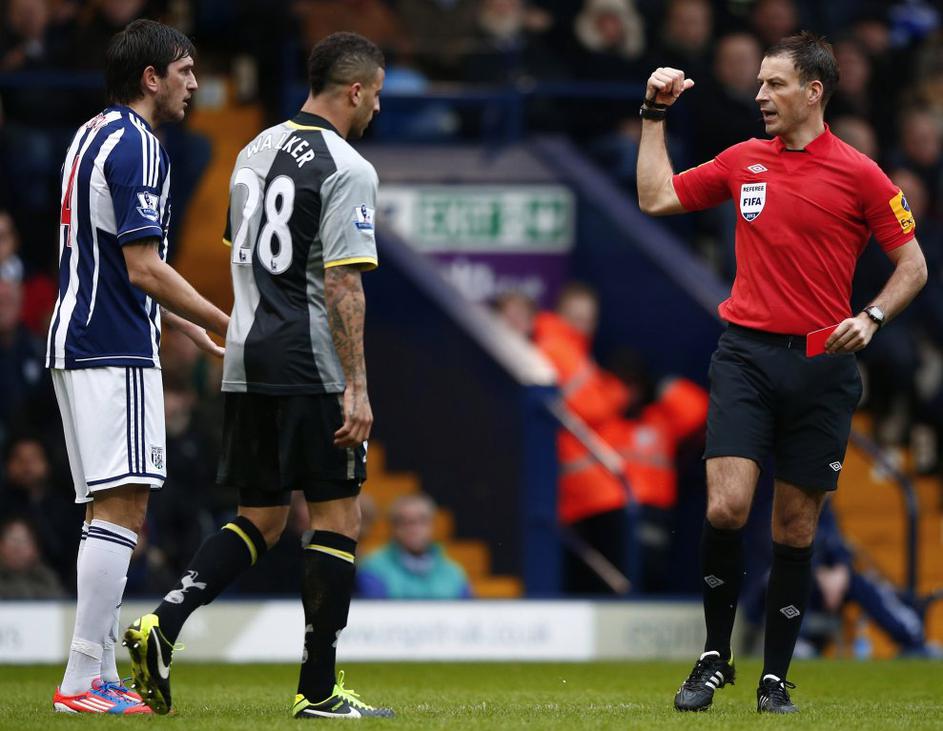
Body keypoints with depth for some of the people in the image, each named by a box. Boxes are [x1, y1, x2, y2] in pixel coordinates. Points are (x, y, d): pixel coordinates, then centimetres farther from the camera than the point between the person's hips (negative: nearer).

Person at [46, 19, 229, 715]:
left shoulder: (94, 136, 19)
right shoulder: (136, 147, -13)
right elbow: (145, 269, -19)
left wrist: (185, 325, 30)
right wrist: (228, 324, -14)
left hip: (81, 339, 10)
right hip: (115, 351, -10)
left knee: (116, 508, 11)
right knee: (121, 506, -12)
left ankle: (103, 674, 9)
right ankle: (83, 681, -16)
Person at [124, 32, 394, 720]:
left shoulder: (256, 151, 14)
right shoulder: (346, 169, -10)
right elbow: (343, 284, -16)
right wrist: (357, 386, -17)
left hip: (247, 360, 8)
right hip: (312, 368, -8)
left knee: (261, 517, 14)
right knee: (338, 517, 2)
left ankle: (163, 625, -5)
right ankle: (319, 690, 3)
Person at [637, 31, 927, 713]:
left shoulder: (860, 174, -2)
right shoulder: (744, 161, 9)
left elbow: (913, 264, 2)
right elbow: (657, 197, 17)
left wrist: (871, 318, -12)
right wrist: (656, 115, 11)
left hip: (822, 364, -2)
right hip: (747, 353, 2)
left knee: (797, 530, 4)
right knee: (726, 508, -14)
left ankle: (776, 676, 16)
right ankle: (715, 657, 2)